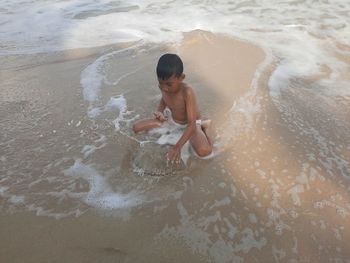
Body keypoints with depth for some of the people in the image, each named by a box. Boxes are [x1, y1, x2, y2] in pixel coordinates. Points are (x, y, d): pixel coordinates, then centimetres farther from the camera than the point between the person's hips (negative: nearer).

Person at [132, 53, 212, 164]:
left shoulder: (187, 92, -35)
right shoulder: (163, 87, -16)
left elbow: (192, 124, -37)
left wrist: (177, 147, -45)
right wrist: (160, 112, -11)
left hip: (190, 124, -5)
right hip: (173, 121, 6)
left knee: (204, 151, -35)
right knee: (136, 127, -4)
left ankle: (202, 127, -1)